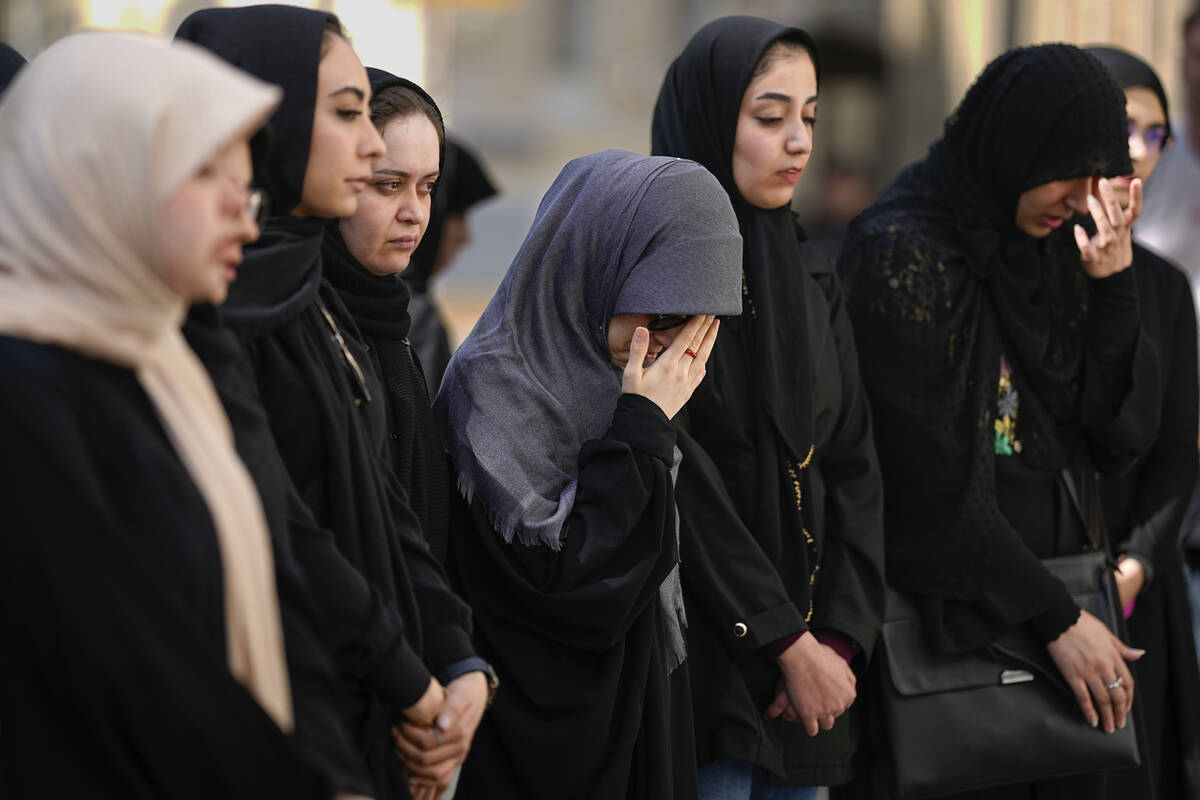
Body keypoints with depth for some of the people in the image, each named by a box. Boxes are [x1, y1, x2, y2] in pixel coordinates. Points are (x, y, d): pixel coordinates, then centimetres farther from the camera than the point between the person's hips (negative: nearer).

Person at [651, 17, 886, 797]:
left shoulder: (812, 275, 12)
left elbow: (856, 464, 8)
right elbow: (682, 483, -16)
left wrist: (840, 637, -5)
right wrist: (787, 642, -15)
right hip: (705, 665, -6)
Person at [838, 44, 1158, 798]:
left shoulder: (1052, 249, 8)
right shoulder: (903, 252, -14)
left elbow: (1125, 433, 4)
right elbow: (935, 474, -18)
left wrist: (1113, 285, -8)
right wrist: (1056, 616, -18)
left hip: (1056, 584, 7)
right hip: (952, 614, -7)